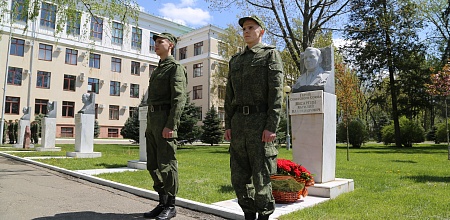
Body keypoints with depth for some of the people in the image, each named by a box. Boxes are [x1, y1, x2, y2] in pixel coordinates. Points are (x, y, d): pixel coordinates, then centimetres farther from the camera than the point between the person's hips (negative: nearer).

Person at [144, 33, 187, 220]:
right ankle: (162, 203, 20)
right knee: (153, 165, 10)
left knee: (166, 164, -5)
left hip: (165, 120, -9)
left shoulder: (175, 67, -5)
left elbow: (179, 98, -16)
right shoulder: (158, 69, 24)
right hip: (153, 120, 9)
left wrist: (170, 126, -23)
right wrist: (150, 125, 20)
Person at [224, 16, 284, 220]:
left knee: (261, 175, -2)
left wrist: (272, 127, -16)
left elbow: (276, 92, -8)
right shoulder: (235, 60, 20)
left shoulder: (271, 54, 3)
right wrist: (228, 125, 7)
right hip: (238, 123, 6)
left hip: (261, 122, -5)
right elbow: (229, 95, 16)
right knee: (239, 175, 7)